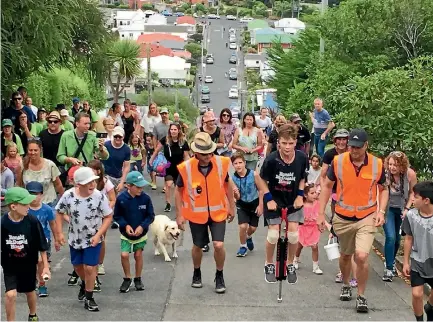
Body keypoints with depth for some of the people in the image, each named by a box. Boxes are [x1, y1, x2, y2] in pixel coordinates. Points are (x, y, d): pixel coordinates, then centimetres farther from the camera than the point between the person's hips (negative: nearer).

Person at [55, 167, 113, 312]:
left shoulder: (99, 197, -21)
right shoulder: (68, 195, -17)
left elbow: (108, 217, -11)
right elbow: (59, 213, -1)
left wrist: (98, 235, -19)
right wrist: (59, 233, -8)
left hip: (93, 240, -3)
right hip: (75, 238, 3)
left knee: (89, 267, -6)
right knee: (78, 266, 20)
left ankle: (89, 298, 12)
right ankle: (85, 283, 53)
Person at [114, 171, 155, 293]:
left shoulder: (145, 198, -15)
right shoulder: (121, 198, -16)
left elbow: (151, 216, -6)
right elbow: (117, 216, -5)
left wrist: (142, 226, -19)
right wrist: (125, 225, -19)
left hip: (141, 233, 1)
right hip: (126, 233, -1)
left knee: (138, 255, 8)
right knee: (124, 255, -12)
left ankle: (138, 279, 28)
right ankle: (127, 279, 10)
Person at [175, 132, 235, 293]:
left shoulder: (221, 163, -13)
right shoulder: (186, 168, -18)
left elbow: (228, 184, 5)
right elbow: (178, 190, -3)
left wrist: (231, 206, 10)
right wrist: (179, 215, -3)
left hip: (218, 212, 0)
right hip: (196, 214, 0)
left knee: (218, 245, -10)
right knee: (198, 246, 15)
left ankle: (219, 276, 15)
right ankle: (197, 274, 42)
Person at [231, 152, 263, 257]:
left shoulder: (253, 174, -24)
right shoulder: (233, 178, -18)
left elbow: (261, 189, -11)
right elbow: (237, 198, -13)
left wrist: (260, 205, -10)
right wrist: (235, 193, -36)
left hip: (254, 203, 0)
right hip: (242, 204, 0)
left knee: (253, 228, 9)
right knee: (242, 226, -15)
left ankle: (248, 237, 47)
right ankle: (243, 246, 12)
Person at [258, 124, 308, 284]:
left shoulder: (302, 158, -21)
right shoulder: (271, 159, -28)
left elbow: (302, 178, 0)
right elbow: (262, 180, -10)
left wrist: (300, 195, -7)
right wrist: (269, 199, -13)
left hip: (293, 199, 2)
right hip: (274, 199, -2)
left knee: (293, 233, -4)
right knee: (273, 234, -6)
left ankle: (290, 265, 19)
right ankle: (269, 265, 19)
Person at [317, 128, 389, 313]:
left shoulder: (377, 164, -9)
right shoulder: (338, 161, -10)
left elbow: (383, 189, 7)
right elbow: (327, 186, 3)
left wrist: (381, 211, -7)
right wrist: (321, 213, 0)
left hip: (367, 218, -2)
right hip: (343, 218, 2)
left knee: (362, 256, -17)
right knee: (345, 256, 18)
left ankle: (361, 297, 2)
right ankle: (346, 286, 46)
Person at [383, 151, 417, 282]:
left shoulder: (410, 174, -22)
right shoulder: (384, 175, -31)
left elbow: (412, 192, -5)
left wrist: (407, 209, -10)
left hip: (401, 209, 3)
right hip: (387, 209, -3)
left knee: (397, 238, 14)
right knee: (391, 237, -16)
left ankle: (391, 262, 38)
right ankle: (389, 269, -4)